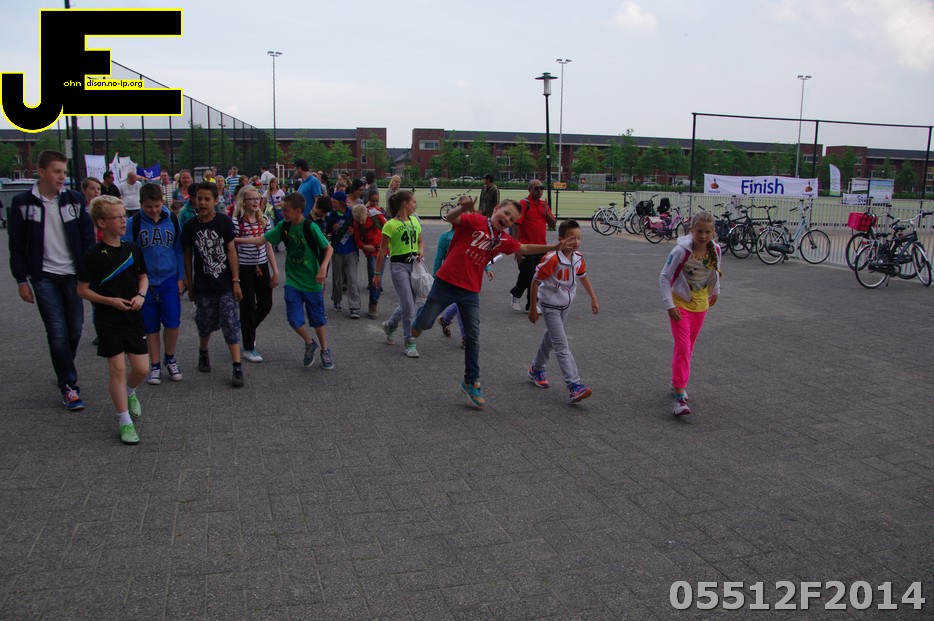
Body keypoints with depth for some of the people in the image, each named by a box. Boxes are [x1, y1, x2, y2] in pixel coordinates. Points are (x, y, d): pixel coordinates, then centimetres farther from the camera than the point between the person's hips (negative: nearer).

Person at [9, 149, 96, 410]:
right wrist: (21, 280, -2)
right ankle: (68, 385, 3)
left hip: (72, 274, 2)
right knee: (57, 332, -5)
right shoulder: (23, 202, -2)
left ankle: (64, 371, 31)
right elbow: (17, 245, 1)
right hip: (43, 276, -2)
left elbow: (87, 237, 5)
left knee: (75, 328, 7)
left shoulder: (74, 199, 2)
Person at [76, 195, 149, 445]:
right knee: (117, 368, -4)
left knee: (141, 368, 6)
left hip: (133, 317, 4)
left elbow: (143, 277, 15)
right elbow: (83, 289, -6)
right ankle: (124, 420, 7)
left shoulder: (133, 249, 3)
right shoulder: (93, 256, -11)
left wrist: (141, 295, -4)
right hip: (108, 321, -4)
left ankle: (129, 392, 40)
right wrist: (110, 300, -17)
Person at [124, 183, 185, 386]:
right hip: (144, 281, -1)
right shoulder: (133, 223, -5)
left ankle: (170, 359, 19)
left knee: (172, 321, -6)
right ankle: (155, 366, 21)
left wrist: (181, 277, 5)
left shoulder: (172, 220, 1)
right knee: (151, 326, 7)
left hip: (169, 279, 1)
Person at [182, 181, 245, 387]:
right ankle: (203, 353, 42)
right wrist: (190, 286, 8)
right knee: (205, 325, 14)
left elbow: (231, 251, -5)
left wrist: (235, 281, -7)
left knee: (231, 326, -4)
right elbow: (188, 256, 6)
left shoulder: (224, 222, -6)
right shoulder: (190, 226, -1)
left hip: (225, 286, -2)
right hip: (203, 287, 2)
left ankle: (237, 367, -2)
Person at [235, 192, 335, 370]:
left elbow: (329, 249, -11)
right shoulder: (284, 226, -1)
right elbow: (262, 239, 2)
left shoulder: (310, 228, -16)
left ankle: (325, 351, 30)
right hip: (292, 282, 4)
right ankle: (309, 344, 25)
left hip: (312, 282, -4)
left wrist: (323, 268, -24)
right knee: (294, 320, -3)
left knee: (317, 320, 9)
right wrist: (238, 240, -6)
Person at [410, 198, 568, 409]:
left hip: (470, 291, 5)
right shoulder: (475, 221, -10)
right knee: (426, 323, 5)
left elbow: (524, 248, 24)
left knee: (473, 338, 5)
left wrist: (552, 247, 20)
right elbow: (451, 217, -27)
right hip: (446, 283, -5)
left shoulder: (503, 239, 8)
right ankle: (419, 322, 46)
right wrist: (463, 208, -49)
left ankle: (471, 382, 19)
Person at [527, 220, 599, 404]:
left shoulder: (578, 258, -5)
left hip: (566, 306, 8)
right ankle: (574, 386, -19)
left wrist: (593, 298, 14)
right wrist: (533, 308, -14)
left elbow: (583, 277, 15)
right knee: (562, 346, -13)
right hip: (550, 306, -8)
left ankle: (536, 369, 44)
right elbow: (535, 282, -19)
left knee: (551, 339, 23)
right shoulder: (552, 259, -26)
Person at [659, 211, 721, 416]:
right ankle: (680, 397, -14)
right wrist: (669, 305, -20)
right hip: (680, 304, -5)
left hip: (701, 304, 5)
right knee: (682, 348, -13)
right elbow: (664, 278, -16)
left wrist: (715, 292, 27)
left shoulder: (715, 250, -7)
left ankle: (677, 383, 34)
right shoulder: (681, 251, -22)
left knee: (688, 347, 15)